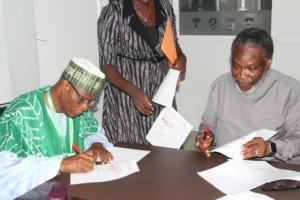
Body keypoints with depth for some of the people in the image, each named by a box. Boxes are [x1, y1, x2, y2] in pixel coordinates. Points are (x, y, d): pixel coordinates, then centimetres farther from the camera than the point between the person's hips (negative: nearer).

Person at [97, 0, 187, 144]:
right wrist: (133, 91, -30)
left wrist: (181, 58, -8)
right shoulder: (113, 12, -13)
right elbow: (106, 66, -13)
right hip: (126, 98, -4)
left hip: (161, 96, 4)